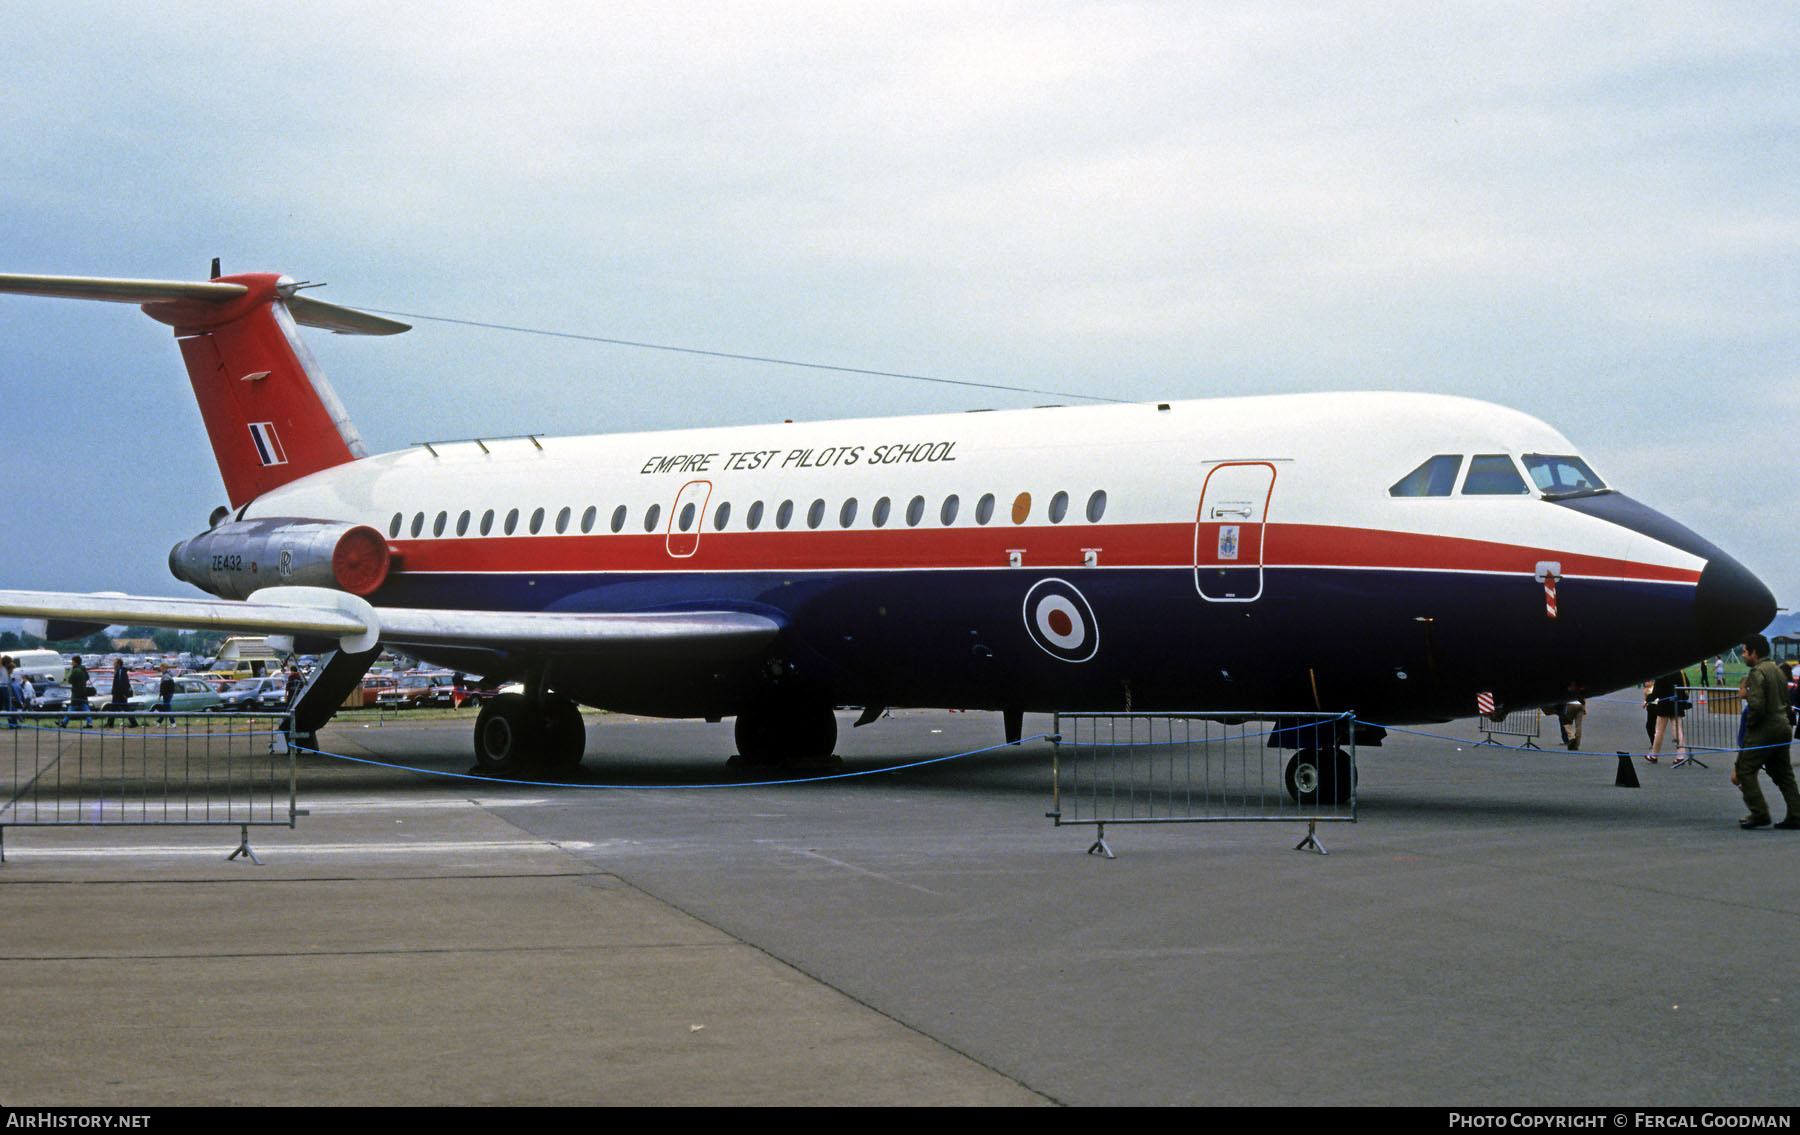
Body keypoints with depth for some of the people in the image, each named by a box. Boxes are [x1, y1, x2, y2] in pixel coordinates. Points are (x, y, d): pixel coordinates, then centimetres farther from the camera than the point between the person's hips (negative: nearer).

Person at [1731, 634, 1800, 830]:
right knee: (1783, 773, 12)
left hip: (1764, 731, -9)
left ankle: (1759, 814, -9)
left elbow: (1757, 706, -23)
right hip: (1783, 728, 9)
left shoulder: (1757, 673, -14)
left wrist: (1750, 724, -8)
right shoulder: (1776, 670, 15)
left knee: (1745, 770, -3)